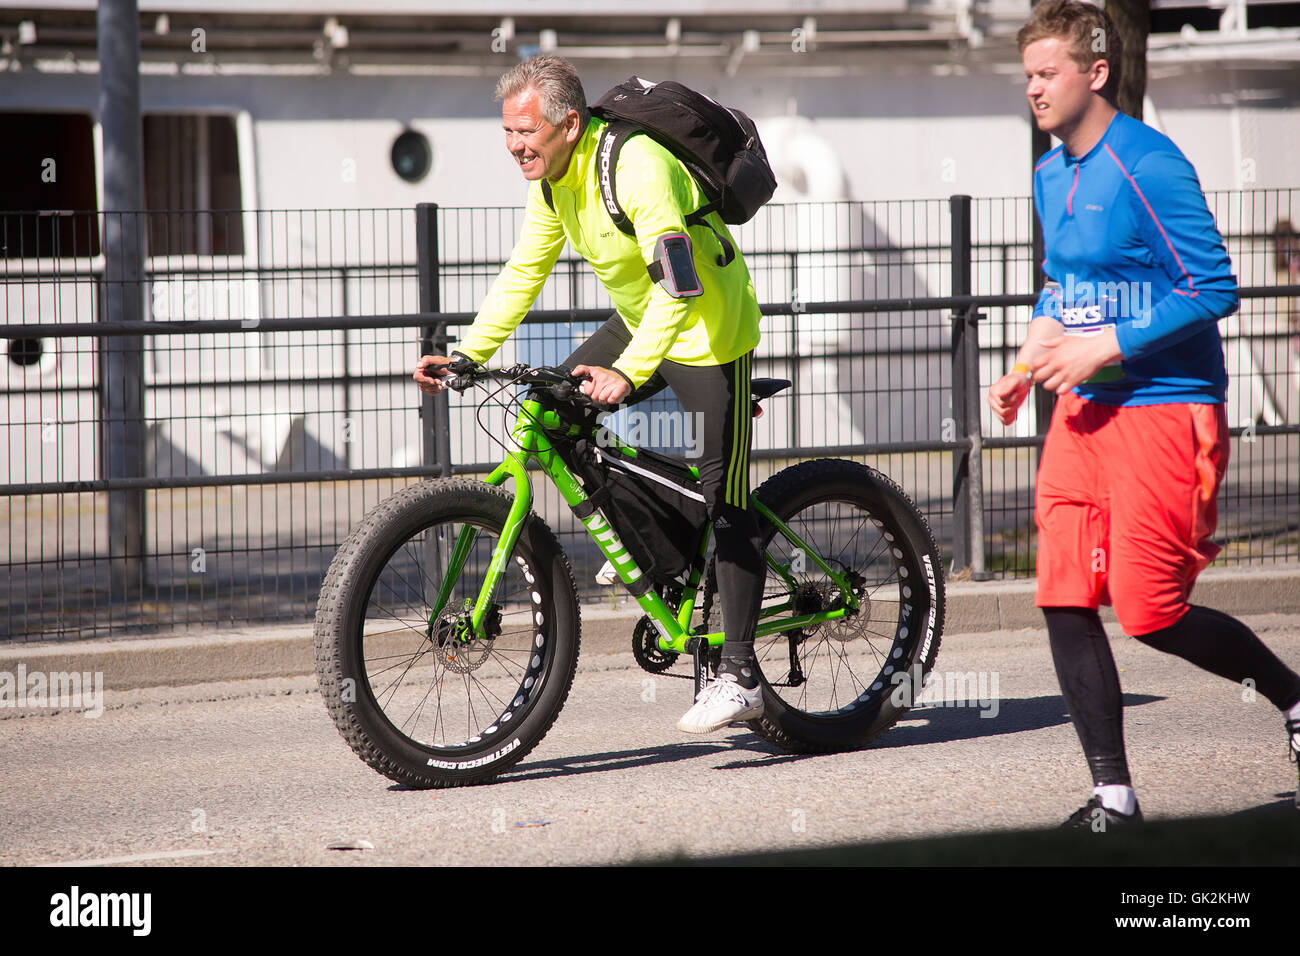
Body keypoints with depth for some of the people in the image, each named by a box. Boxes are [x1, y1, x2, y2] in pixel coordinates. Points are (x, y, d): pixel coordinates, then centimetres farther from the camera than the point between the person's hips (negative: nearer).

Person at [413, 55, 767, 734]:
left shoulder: (637, 168, -29)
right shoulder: (553, 178, -2)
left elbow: (678, 285, -37)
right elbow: (523, 275, 6)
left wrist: (628, 373, -47)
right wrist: (465, 355, -5)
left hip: (709, 332, -9)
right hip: (642, 321, 9)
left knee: (724, 502, -9)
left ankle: (739, 677, -8)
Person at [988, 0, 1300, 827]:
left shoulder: (1148, 166, -14)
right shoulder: (1052, 176, 13)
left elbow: (1214, 291, -18)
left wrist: (1103, 348, -19)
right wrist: (1028, 364, 10)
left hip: (1163, 408, -8)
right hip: (1082, 414, 8)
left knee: (1149, 611, -9)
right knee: (1064, 600, -2)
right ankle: (1114, 793, 4)